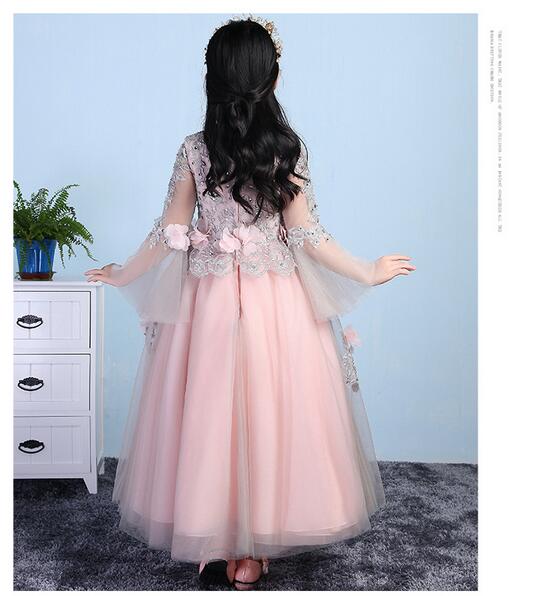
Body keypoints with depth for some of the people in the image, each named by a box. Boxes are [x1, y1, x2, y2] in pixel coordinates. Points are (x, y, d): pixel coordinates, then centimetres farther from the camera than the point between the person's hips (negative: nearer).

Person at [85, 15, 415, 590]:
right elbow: (307, 237, -7)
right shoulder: (290, 149, -7)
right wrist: (371, 272, 6)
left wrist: (121, 275, 16)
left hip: (209, 302, 1)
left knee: (211, 414, 13)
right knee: (270, 415, 11)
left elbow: (169, 234, -1)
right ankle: (255, 547, 23)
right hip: (276, 304, 0)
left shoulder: (194, 150, -4)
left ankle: (216, 540, 27)